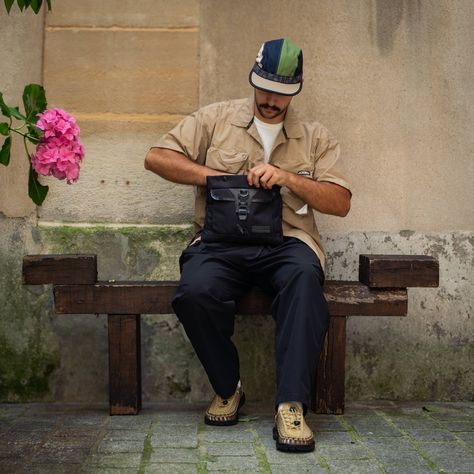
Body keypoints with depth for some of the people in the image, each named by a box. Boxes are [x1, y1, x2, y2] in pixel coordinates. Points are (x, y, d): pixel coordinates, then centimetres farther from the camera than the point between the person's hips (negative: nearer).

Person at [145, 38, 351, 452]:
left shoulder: (316, 137, 18)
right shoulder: (216, 118, 15)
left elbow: (341, 203, 7)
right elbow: (156, 157, 7)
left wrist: (288, 178, -8)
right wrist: (215, 175, -4)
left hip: (287, 242, 0)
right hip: (221, 242, 0)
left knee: (305, 278, -37)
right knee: (195, 292, -33)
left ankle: (292, 406, -33)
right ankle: (228, 388, -7)